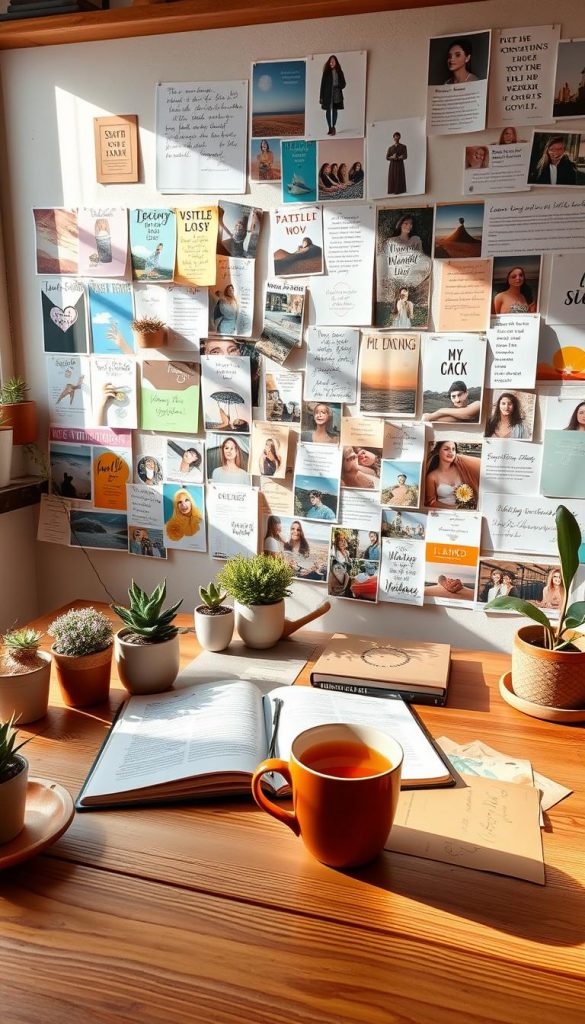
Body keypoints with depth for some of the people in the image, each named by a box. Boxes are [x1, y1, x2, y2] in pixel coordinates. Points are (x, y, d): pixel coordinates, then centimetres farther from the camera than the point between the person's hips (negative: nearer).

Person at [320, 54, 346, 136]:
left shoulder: (339, 72, 7)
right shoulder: (326, 72, 2)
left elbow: (343, 83, 9)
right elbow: (323, 84, 0)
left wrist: (338, 87, -12)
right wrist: (321, 96, -5)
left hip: (336, 94, 1)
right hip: (327, 94, -1)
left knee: (335, 110, -1)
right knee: (328, 110, 0)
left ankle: (333, 127, 3)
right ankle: (330, 128, 6)